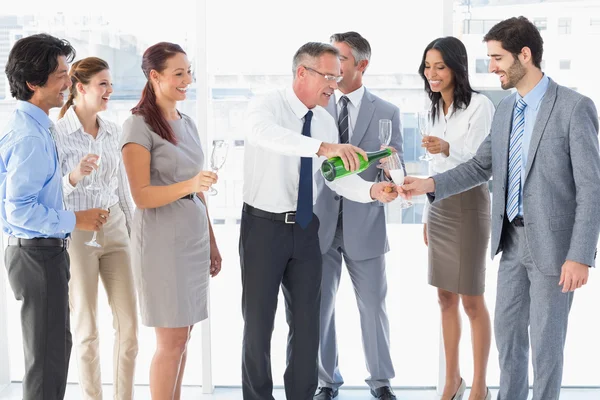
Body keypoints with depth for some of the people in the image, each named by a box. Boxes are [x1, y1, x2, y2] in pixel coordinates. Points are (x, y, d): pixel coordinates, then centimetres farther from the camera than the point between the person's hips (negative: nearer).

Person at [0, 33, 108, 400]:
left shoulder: (36, 128, 8)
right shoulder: (30, 137, -23)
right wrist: (75, 220, -19)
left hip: (44, 251, 10)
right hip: (39, 255, -10)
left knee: (58, 344, 23)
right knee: (47, 356, 1)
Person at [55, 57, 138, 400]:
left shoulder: (113, 131, 7)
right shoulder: (58, 134, -10)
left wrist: (134, 230, 15)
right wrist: (74, 177, -31)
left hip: (115, 230, 5)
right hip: (77, 235, -5)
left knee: (129, 323, 5)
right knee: (87, 328, 3)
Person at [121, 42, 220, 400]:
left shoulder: (187, 124, 14)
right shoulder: (139, 125, -9)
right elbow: (142, 196, -15)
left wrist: (212, 243, 17)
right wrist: (189, 185, -29)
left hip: (195, 238, 7)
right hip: (162, 240, -7)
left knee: (183, 333, 9)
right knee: (172, 339, -4)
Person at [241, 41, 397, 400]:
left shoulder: (326, 122, 5)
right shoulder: (266, 106, -14)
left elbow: (338, 177, 4)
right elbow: (264, 133, -39)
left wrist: (372, 191, -16)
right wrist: (323, 147, -51)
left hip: (305, 228, 5)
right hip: (264, 226, -5)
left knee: (307, 319, 11)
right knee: (259, 319, 6)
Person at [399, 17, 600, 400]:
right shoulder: (505, 110, 7)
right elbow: (481, 167, 15)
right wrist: (430, 184, 0)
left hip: (552, 243, -7)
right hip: (513, 239, 7)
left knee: (546, 338, 4)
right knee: (507, 328, 15)